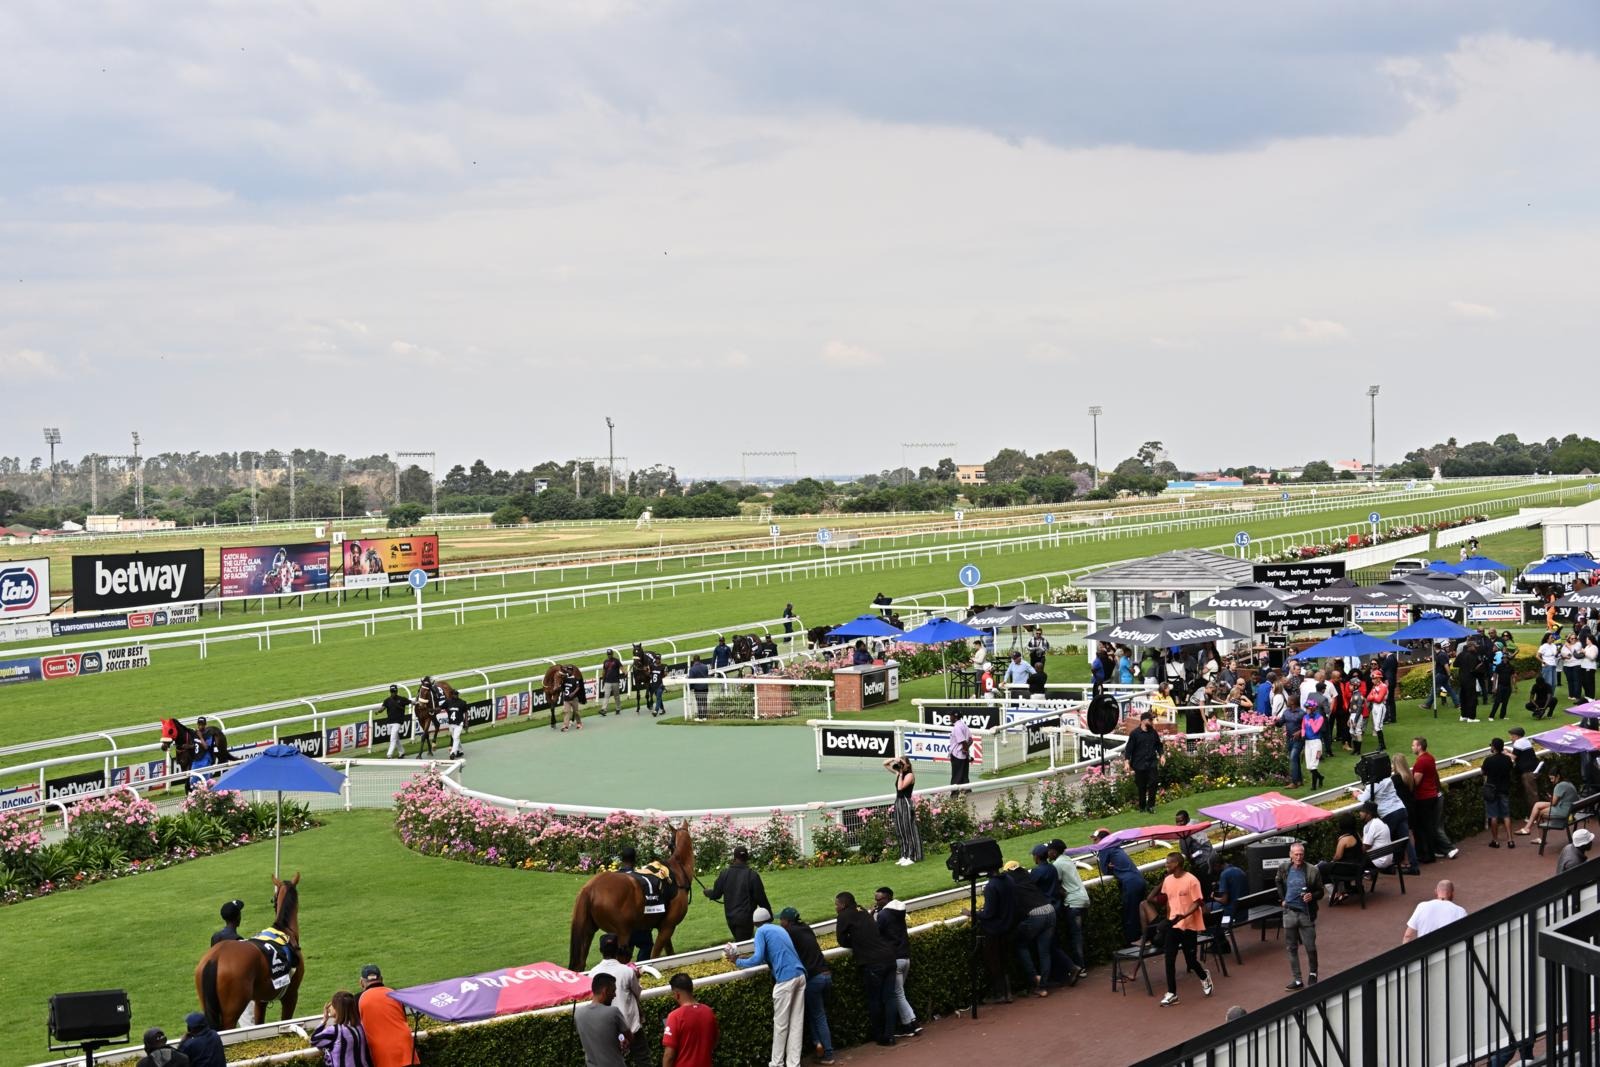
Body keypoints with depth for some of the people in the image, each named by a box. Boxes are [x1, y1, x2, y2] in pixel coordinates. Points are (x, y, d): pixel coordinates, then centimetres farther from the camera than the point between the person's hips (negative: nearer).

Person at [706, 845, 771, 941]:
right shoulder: (752, 875, -14)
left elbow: (716, 894, 6)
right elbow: (761, 899, -10)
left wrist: (707, 892, 29)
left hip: (730, 917, 4)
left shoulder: (725, 873, -3)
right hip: (746, 918, -4)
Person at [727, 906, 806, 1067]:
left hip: (786, 979, -7)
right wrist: (743, 957, 31)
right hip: (800, 976, 7)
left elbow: (758, 959, -9)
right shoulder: (780, 929, 26)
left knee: (780, 1023, 3)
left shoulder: (761, 931, 2)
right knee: (796, 1023, 7)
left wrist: (738, 961, 6)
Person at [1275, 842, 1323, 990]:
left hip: (1306, 913, -3)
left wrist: (1312, 896, -22)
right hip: (1289, 912, 3)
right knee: (1291, 948, 7)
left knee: (1310, 947, 2)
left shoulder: (1312, 871, -9)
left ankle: (1312, 973, 27)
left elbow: (1320, 892, -1)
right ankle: (1297, 980, 15)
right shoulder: (1284, 869, 1)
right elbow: (1279, 883, 23)